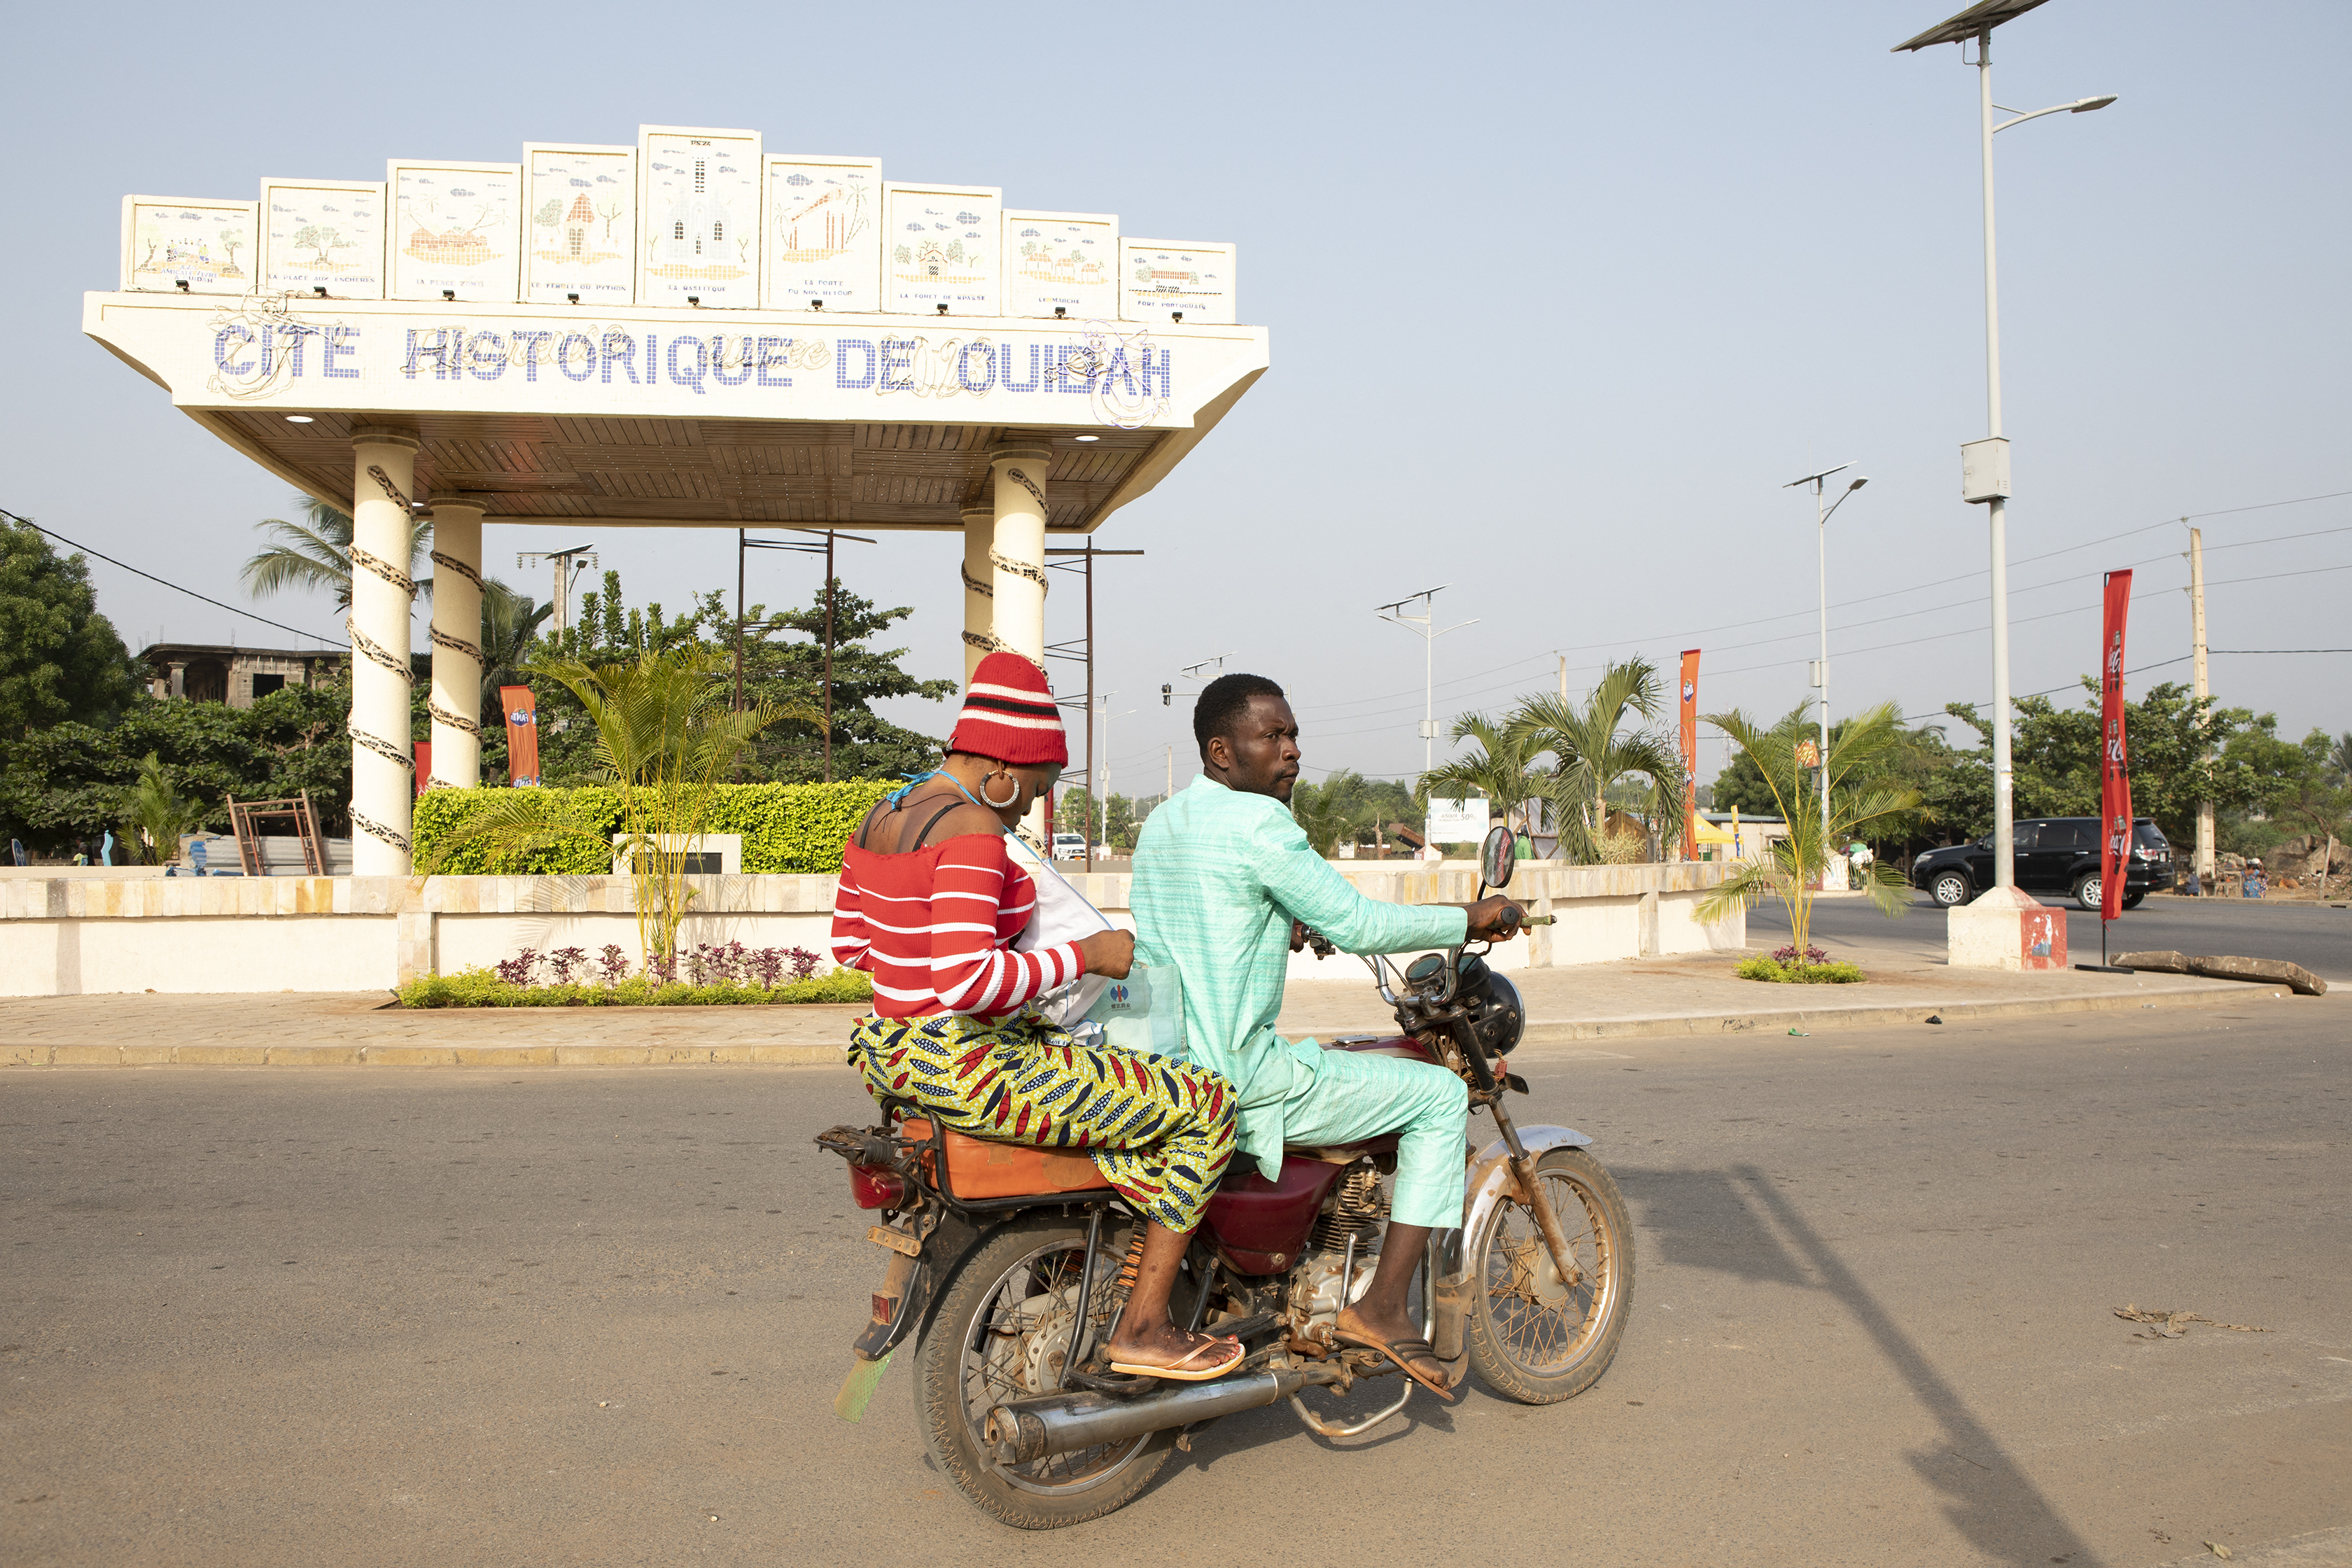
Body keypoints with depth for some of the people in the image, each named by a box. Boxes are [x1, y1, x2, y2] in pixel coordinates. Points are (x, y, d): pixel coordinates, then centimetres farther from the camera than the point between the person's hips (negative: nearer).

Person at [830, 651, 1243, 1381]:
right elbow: (968, 983, -30)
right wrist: (1084, 955, -19)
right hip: (968, 1069, -10)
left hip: (892, 1049, 10)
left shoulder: (882, 816, 9)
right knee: (1205, 1103, -4)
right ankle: (1142, 1329, 2)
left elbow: (848, 942, 19)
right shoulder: (971, 834, -20)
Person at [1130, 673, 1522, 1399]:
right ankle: (1382, 1307, -1)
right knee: (1441, 1094, 1)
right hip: (1240, 1081, -9)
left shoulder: (1161, 822, 13)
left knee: (1342, 1060, 36)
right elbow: (1357, 926, -14)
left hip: (1161, 1067, 10)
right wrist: (1471, 919, -2)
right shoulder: (1257, 823, -15)